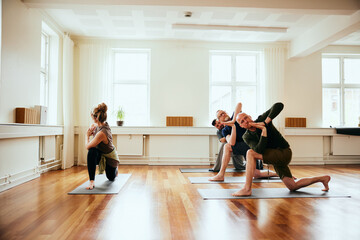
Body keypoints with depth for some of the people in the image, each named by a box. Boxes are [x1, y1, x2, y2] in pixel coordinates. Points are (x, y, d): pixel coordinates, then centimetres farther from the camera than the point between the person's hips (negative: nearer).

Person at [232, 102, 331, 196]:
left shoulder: (261, 119, -11)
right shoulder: (246, 137, -2)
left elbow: (279, 106, -25)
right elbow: (259, 150, -20)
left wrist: (265, 123, -27)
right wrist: (264, 131, -28)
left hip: (284, 153, -7)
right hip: (274, 157, 7)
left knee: (250, 153, -22)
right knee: (292, 186, 14)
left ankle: (247, 189, -22)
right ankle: (323, 178, 32)